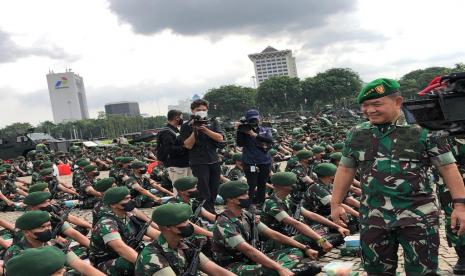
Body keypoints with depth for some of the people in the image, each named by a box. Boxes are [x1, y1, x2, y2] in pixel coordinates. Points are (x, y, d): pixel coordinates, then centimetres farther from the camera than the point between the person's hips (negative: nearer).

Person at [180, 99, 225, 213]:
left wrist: (204, 129, -15)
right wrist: (195, 130, -18)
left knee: (214, 191, 11)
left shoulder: (213, 123, 10)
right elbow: (188, 145, -9)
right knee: (204, 193, -7)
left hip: (214, 161, 4)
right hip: (199, 163, -4)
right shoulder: (186, 126, 0)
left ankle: (211, 212, 26)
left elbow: (220, 138, -5)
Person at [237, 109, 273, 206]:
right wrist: (240, 131, -19)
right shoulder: (245, 130, 3)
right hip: (250, 162, -3)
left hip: (265, 162, 3)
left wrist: (255, 135, -17)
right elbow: (240, 143, -9)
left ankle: (261, 204, 23)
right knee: (251, 185, -8)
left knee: (262, 185, 11)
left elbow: (270, 140, -11)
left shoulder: (266, 130, 8)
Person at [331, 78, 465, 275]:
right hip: (373, 217, 4)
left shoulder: (422, 130, -5)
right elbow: (345, 170, 14)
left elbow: (447, 167, -3)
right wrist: (336, 203, 13)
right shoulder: (356, 134, 7)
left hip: (418, 215, -3)